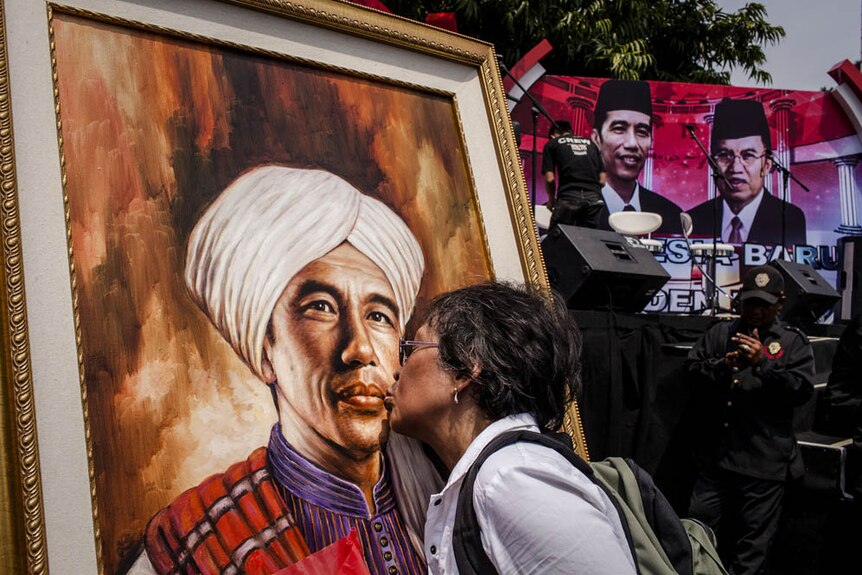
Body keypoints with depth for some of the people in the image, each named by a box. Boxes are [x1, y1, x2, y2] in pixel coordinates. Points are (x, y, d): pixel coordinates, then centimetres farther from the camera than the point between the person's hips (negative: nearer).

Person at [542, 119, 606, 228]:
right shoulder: (590, 143, 25)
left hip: (569, 197, -4)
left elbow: (550, 179, 4)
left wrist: (551, 199, 19)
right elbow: (602, 180, 17)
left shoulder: (552, 144, 15)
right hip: (594, 199, 4)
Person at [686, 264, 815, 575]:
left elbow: (802, 388, -7)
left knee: (752, 543, 4)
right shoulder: (719, 333, 13)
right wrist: (723, 365, -13)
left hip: (764, 462, -3)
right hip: (714, 454, 3)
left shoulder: (793, 342, 5)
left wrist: (762, 363, -18)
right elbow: (693, 369, 5)